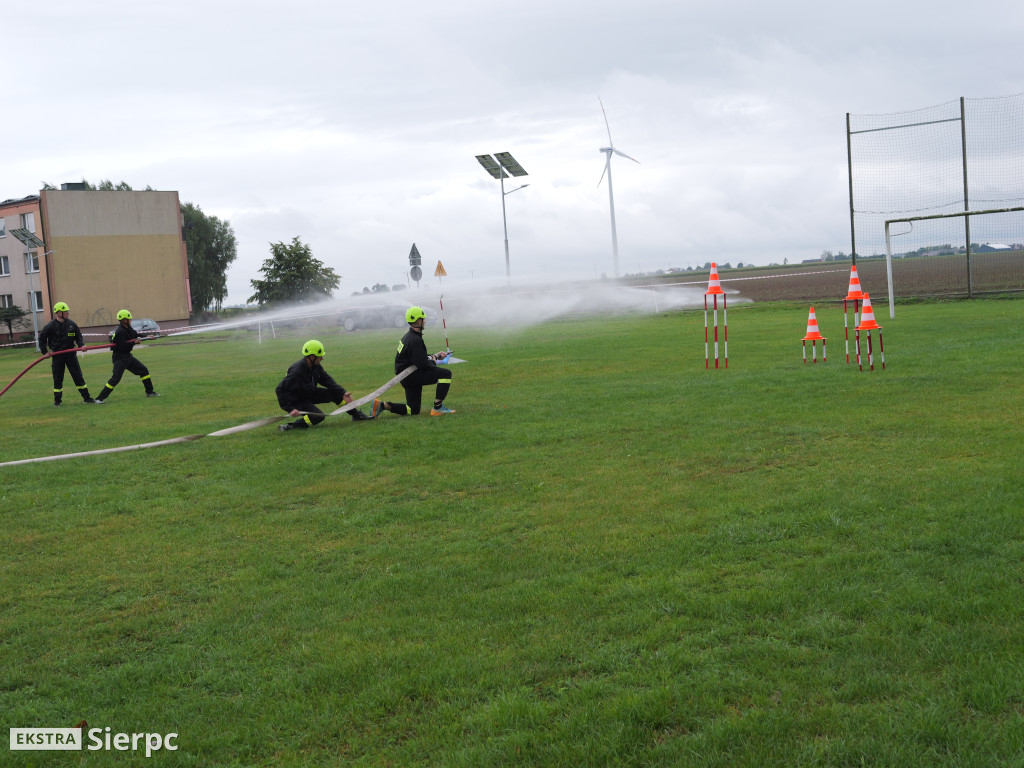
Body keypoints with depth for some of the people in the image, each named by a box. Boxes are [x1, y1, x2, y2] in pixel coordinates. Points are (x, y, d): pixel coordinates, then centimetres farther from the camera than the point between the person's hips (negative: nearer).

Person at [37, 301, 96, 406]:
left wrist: (81, 345, -6)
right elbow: (42, 338, 3)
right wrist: (44, 352, -2)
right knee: (57, 379, 4)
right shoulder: (50, 326, -7)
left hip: (71, 353, 2)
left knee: (78, 376, 3)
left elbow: (78, 336, 12)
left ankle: (86, 397, 9)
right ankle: (57, 401, 15)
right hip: (57, 355, -2)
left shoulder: (72, 324, 1)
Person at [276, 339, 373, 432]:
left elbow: (327, 381, -1)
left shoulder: (316, 366, -8)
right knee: (318, 416, -29)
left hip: (309, 394, 8)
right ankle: (291, 426, -21)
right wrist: (290, 409, -36)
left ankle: (356, 414, 13)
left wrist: (343, 393, -13)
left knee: (335, 393, -1)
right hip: (296, 401, -8)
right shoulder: (297, 371, -32)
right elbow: (280, 390, -31)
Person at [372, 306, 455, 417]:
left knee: (413, 411, 15)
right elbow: (423, 364, -23)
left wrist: (434, 356, 16)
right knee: (446, 373, -16)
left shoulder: (409, 336, 13)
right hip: (411, 376, -10)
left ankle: (381, 405, 8)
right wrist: (434, 362, -3)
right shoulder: (414, 340, -20)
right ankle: (437, 408, -15)